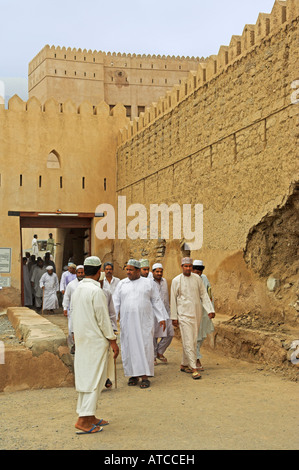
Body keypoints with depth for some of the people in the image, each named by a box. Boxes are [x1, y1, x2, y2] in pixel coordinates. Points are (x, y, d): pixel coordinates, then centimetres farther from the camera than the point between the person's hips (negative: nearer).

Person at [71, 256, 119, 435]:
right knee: (94, 379, -4)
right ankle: (84, 420, -5)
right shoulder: (96, 291, -17)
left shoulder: (77, 290, 9)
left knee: (86, 378, 12)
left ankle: (90, 416, 20)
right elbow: (103, 319, -16)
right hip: (96, 340, -9)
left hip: (81, 339, 9)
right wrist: (113, 341, -9)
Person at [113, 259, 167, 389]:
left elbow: (156, 301, 9)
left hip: (144, 321, -2)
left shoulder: (148, 283, 6)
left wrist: (162, 318, 5)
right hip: (127, 322, 2)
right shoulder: (122, 284, 8)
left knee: (145, 347, -5)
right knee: (129, 347, 3)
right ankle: (134, 375, 14)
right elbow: (116, 302, 7)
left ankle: (145, 376, -1)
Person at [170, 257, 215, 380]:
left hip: (197, 314, 4)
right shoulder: (176, 281, -3)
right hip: (184, 314, -4)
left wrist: (210, 310, -2)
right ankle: (194, 369, -9)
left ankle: (184, 365, 24)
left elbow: (204, 295, 8)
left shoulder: (197, 278, 6)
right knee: (188, 342, -9)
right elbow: (173, 300, 0)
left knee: (193, 341, 10)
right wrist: (174, 317, -2)